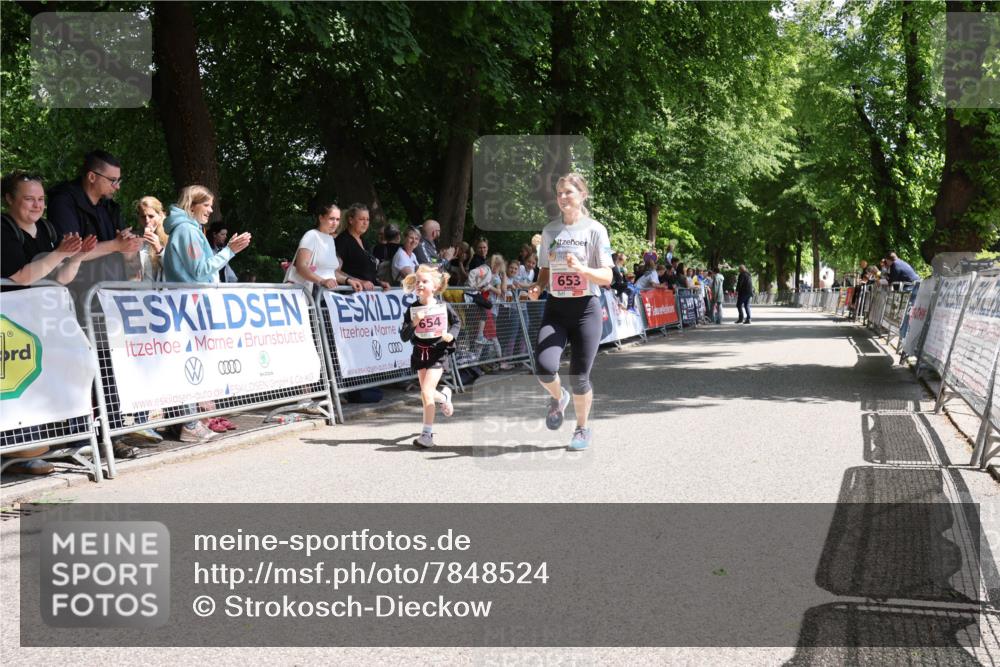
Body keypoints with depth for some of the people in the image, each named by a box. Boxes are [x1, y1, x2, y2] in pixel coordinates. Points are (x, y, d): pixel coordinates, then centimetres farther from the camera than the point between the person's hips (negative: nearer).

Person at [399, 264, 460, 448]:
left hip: (438, 352, -4)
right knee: (426, 393, 14)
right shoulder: (412, 310, -4)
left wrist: (451, 335, -9)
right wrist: (413, 323, -24)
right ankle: (444, 396, 51)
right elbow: (404, 337, -8)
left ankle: (427, 433, -7)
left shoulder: (444, 307, -6)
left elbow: (456, 322, 11)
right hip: (420, 353, 4)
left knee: (426, 391, -15)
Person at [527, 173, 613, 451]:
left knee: (579, 375, -1)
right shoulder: (549, 230, 9)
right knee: (545, 366, -18)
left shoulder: (595, 230, -4)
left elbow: (607, 277, -8)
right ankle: (557, 398, 18)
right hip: (555, 307, 3)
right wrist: (538, 287, -3)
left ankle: (583, 429, 24)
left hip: (586, 307, -3)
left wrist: (581, 269, -26)